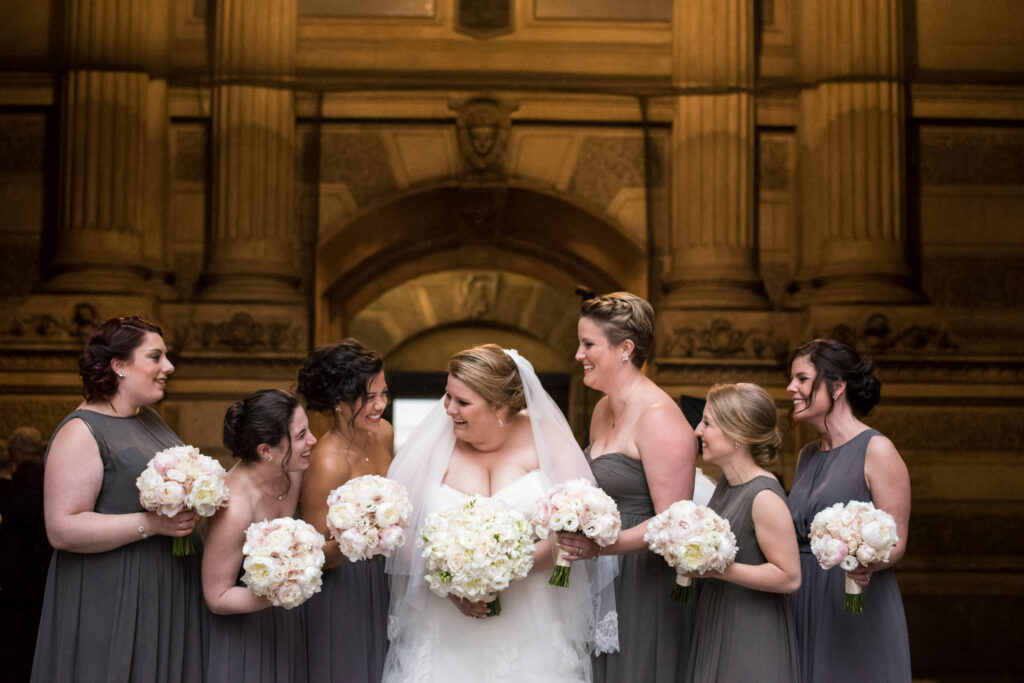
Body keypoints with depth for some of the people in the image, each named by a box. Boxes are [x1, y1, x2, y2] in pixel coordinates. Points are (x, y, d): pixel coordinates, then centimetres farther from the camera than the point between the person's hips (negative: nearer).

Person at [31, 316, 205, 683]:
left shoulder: (150, 419, 12)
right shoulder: (82, 432, -14)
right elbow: (62, 529, -21)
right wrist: (152, 524, -24)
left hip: (170, 595, 8)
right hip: (113, 607, -8)